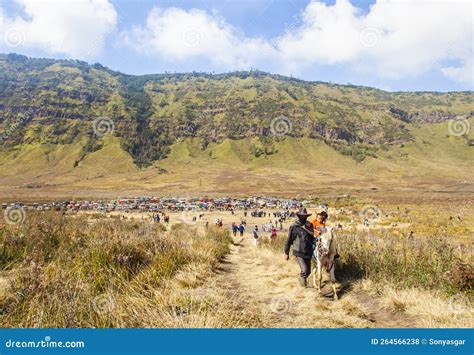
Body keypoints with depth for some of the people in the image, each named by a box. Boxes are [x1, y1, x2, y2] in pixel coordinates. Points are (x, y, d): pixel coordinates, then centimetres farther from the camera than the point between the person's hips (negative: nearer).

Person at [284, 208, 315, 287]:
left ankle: (303, 278, 42)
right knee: (304, 270, -17)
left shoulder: (309, 225, 3)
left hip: (308, 253, 5)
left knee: (308, 271, 12)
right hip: (298, 253, -5)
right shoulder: (294, 227, -10)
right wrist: (286, 253, 0)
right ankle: (302, 278, 14)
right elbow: (289, 240, -3)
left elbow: (312, 237, 17)